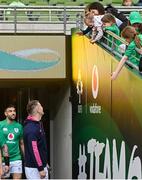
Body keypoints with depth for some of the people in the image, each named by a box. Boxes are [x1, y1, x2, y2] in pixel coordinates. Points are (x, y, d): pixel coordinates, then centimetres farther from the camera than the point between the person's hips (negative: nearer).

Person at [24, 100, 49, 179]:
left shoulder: (39, 124, 13)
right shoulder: (31, 128, -19)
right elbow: (33, 150, -23)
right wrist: (40, 169, -22)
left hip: (42, 166, 10)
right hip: (34, 168, -10)